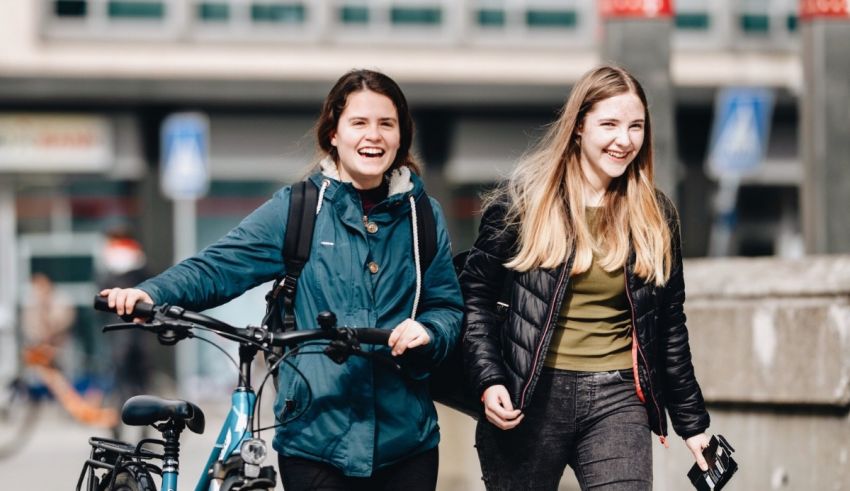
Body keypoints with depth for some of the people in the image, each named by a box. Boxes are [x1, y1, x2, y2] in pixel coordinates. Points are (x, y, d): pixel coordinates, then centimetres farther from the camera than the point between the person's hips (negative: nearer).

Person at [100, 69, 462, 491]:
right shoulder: (295, 209, 0)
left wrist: (427, 332, -12)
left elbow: (448, 305, 11)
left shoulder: (422, 216, 8)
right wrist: (151, 294, -23)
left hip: (406, 442, 2)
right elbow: (218, 266, -6)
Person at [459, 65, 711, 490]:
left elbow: (670, 326, 15)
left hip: (618, 398, 2)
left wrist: (692, 422, 16)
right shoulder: (524, 199, 0)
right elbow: (475, 293, 3)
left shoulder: (655, 217, 9)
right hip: (530, 399, -1)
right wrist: (488, 380, -9)